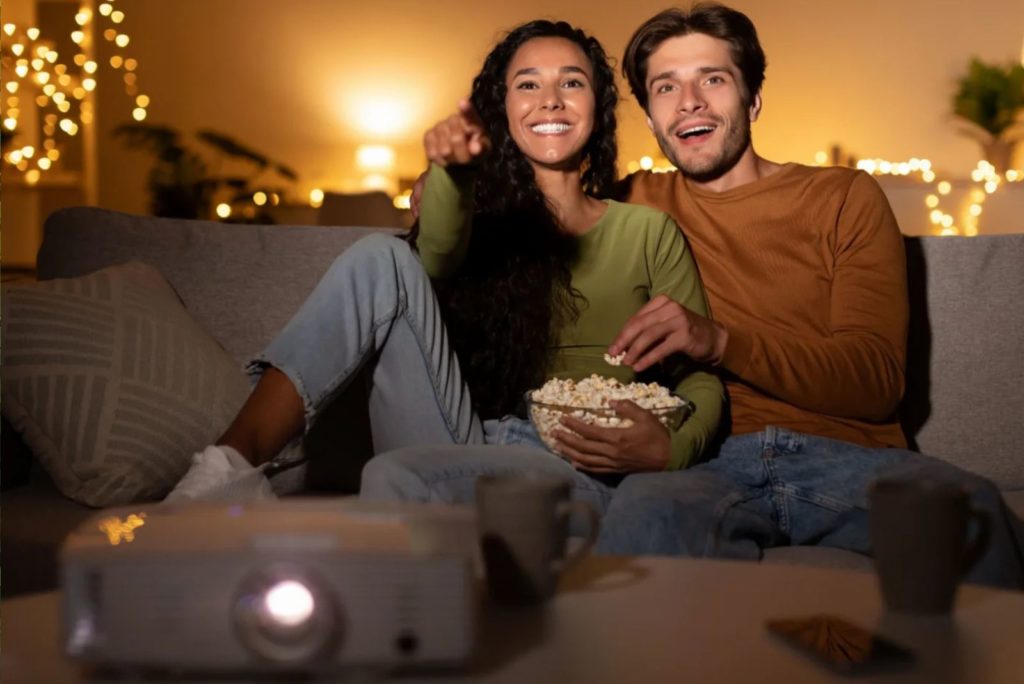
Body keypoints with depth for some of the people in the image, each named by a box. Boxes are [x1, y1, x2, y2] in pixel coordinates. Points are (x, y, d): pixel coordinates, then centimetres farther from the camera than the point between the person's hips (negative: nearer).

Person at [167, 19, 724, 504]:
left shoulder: (647, 234, 13)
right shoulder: (486, 215, 16)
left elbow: (699, 375, 8)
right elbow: (436, 261, -9)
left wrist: (673, 447, -15)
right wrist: (451, 170, -32)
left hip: (579, 471, -2)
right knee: (383, 259, -19)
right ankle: (232, 465, -28)